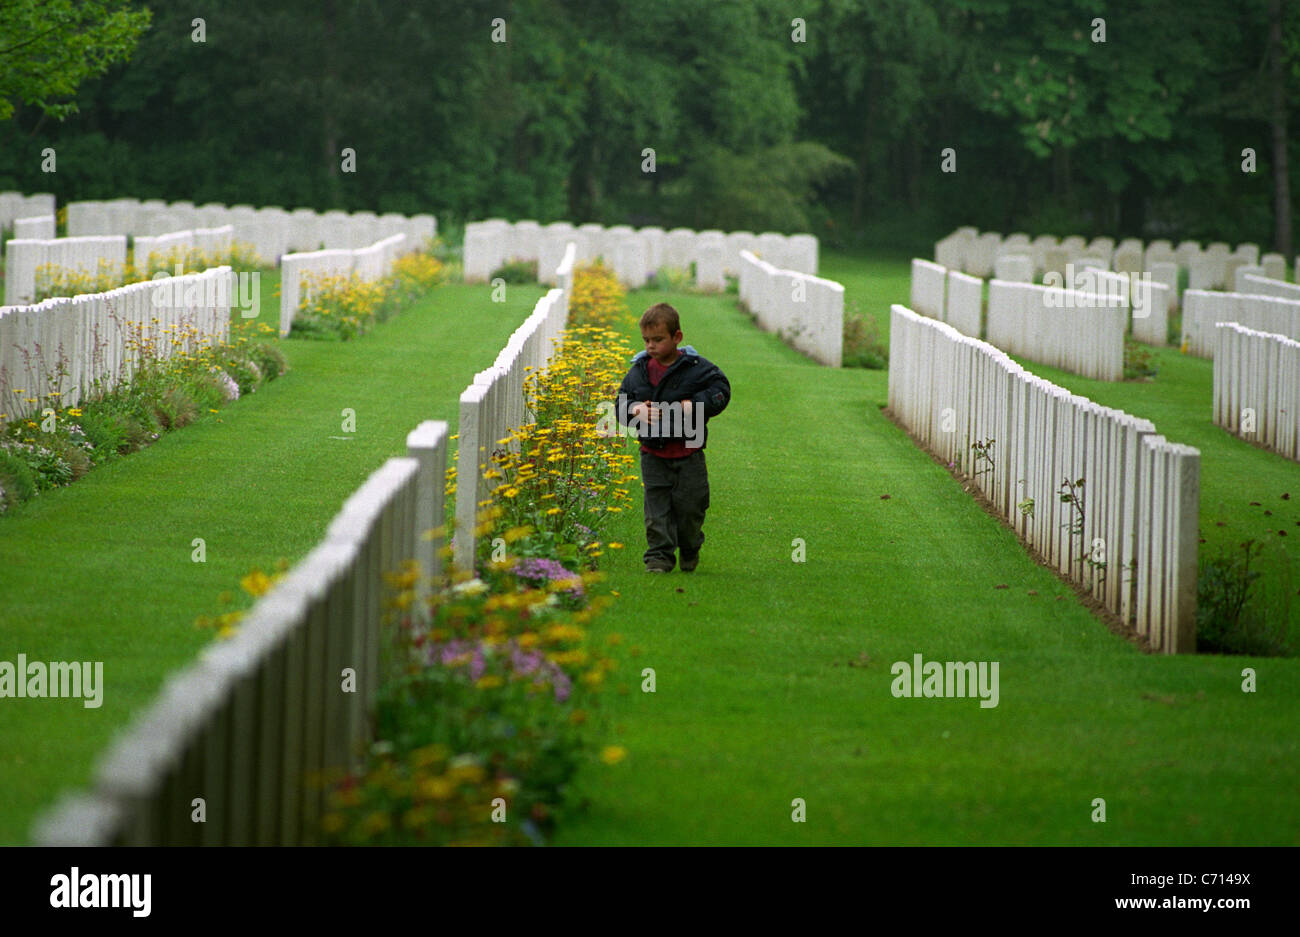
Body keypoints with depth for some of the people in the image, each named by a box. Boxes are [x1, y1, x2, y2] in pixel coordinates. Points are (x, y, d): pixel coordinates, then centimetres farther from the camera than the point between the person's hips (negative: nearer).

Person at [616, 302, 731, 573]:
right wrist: (636, 410, -14)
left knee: (690, 505, 4)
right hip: (653, 453, 2)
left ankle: (690, 551, 28)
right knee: (657, 507, -3)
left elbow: (720, 390, -5)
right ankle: (659, 556, 3)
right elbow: (622, 403, 8)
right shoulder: (639, 371, 3)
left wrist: (696, 404, -20)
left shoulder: (695, 368, -6)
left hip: (688, 452, -2)